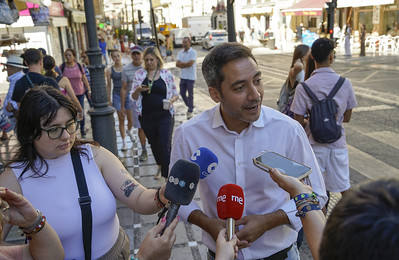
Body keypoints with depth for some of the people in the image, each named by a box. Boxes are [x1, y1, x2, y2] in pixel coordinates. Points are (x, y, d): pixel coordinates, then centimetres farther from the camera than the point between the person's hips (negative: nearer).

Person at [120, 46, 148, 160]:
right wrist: (122, 106, 4)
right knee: (140, 127, 5)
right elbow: (124, 89, 5)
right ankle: (144, 151, 18)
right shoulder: (126, 69, -1)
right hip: (134, 101, 0)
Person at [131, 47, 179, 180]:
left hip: (164, 115, -3)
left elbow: (175, 94, 8)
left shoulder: (166, 74, 1)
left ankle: (167, 176, -3)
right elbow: (133, 96, 6)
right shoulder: (139, 74, 5)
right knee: (154, 144, 19)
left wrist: (171, 100, -15)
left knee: (165, 146, -10)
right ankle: (160, 167, 44)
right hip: (147, 116, 3)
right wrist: (138, 90, -16)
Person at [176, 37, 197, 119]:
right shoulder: (180, 52, 9)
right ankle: (189, 106, 32)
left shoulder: (193, 52, -9)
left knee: (190, 94, 1)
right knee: (182, 93, 10)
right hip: (183, 76, 6)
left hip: (190, 77, -6)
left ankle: (190, 111, 12)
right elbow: (177, 64, 0)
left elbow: (190, 63, -19)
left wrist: (181, 63, -6)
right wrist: (185, 64, -15)